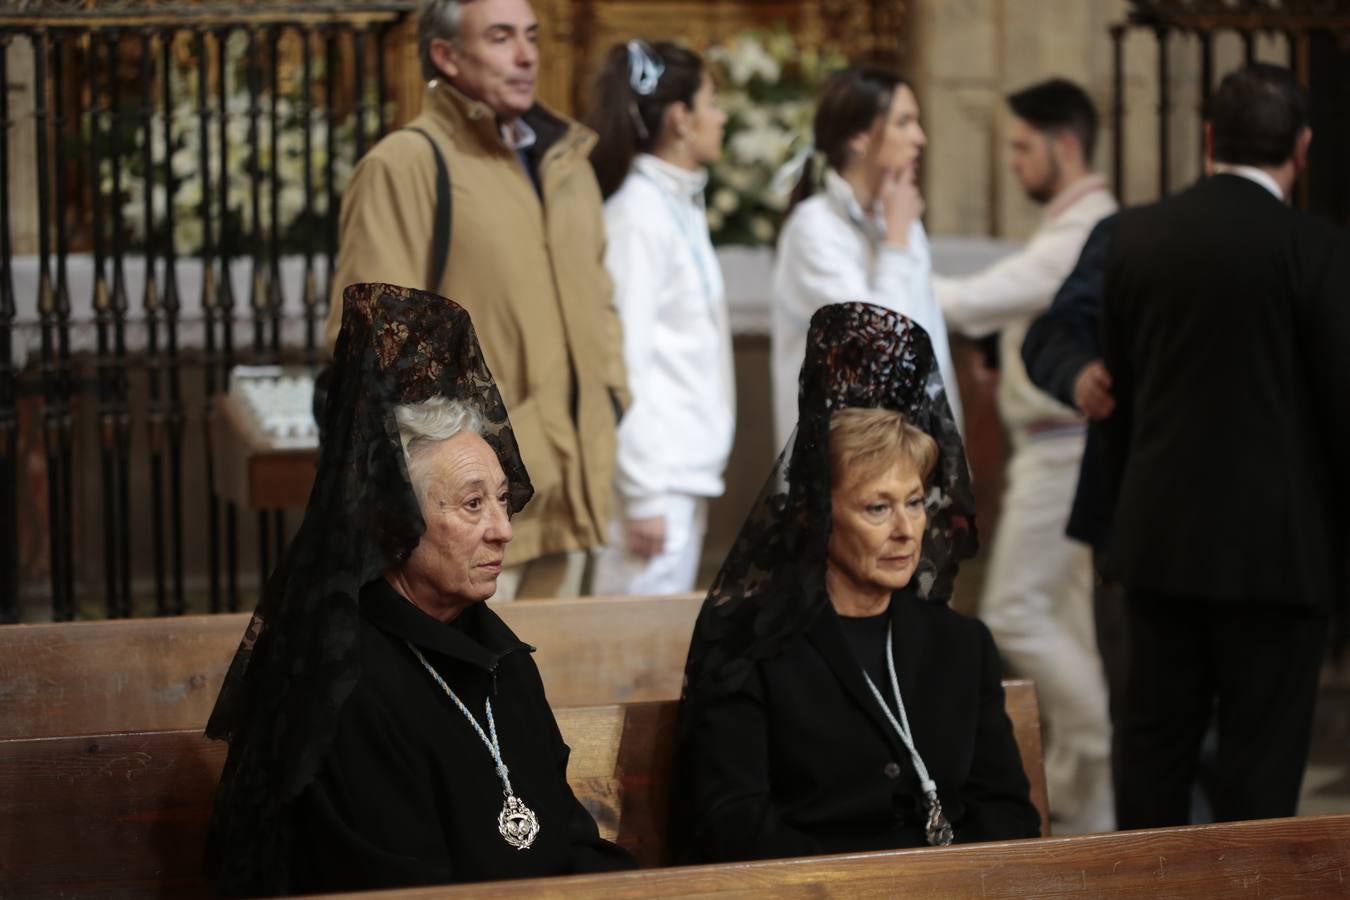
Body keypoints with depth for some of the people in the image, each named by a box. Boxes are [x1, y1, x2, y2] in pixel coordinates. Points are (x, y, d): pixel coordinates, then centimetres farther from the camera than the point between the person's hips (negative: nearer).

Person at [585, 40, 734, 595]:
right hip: (653, 471, -9)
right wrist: (642, 495, -18)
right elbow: (625, 360, -16)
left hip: (686, 467, 9)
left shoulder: (681, 206, 14)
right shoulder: (637, 216, -13)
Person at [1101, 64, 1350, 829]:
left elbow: (1119, 392, 11)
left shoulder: (1137, 236, 3)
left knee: (1157, 742, 13)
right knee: (1260, 764, 1)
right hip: (1275, 546, -5)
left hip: (1159, 536, 5)